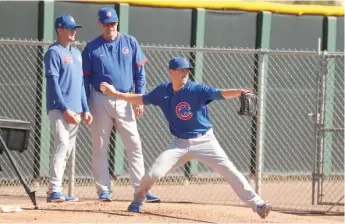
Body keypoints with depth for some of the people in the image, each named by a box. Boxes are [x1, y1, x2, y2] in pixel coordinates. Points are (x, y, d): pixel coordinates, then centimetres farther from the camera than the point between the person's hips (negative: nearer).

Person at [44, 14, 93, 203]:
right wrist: (65, 109, -18)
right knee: (62, 144, -19)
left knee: (68, 150, 6)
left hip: (74, 110, 8)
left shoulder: (76, 53, 18)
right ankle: (54, 190, -22)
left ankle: (55, 191, 9)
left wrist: (85, 109, 14)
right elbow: (53, 82, -12)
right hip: (59, 109, -8)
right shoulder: (54, 52, -6)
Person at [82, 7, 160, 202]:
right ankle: (104, 190, 8)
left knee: (134, 146, -3)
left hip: (124, 101, 1)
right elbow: (85, 78, 4)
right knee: (100, 147, 2)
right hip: (101, 101, -1)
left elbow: (140, 72, 5)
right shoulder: (92, 48, 2)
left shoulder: (130, 43, 5)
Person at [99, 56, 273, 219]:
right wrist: (116, 94, 9)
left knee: (230, 171, -12)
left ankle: (257, 204, -9)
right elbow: (141, 100, 13)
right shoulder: (163, 91, -2)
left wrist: (240, 92, -45)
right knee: (154, 173, -10)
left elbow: (221, 94, -26)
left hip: (205, 141, -2)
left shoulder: (197, 90, -14)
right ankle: (138, 201, 19)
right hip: (180, 143, 2)